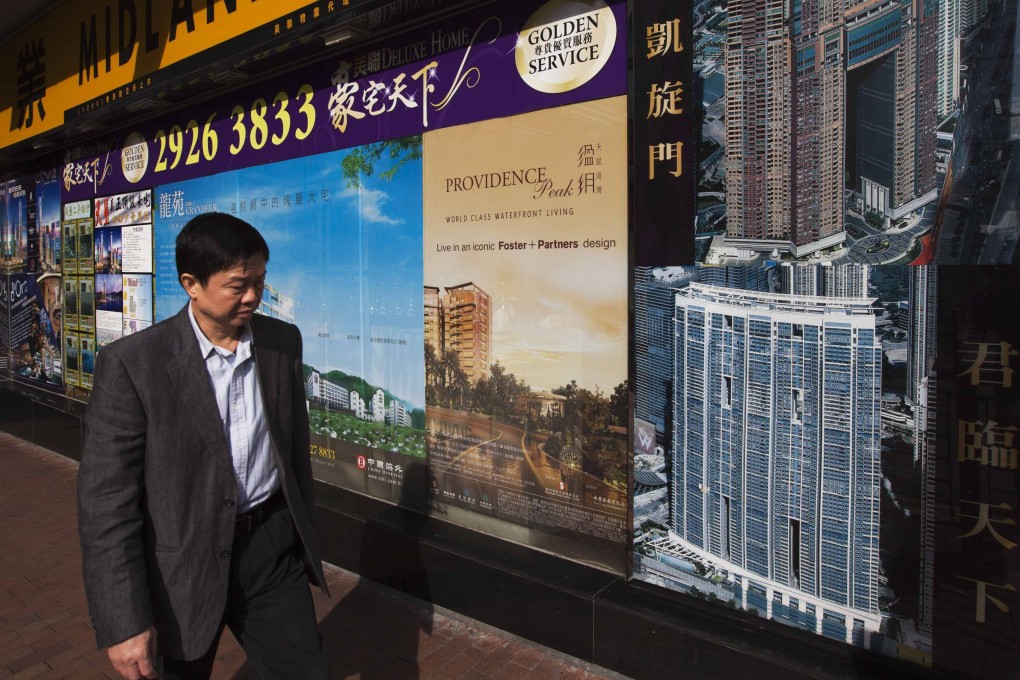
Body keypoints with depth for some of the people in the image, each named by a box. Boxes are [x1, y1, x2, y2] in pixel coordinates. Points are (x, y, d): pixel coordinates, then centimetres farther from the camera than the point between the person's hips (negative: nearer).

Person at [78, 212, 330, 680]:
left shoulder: (283, 341, -1)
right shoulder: (131, 363, -15)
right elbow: (105, 498, -14)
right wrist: (123, 623, -14)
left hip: (274, 550, 3)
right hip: (183, 565, -3)